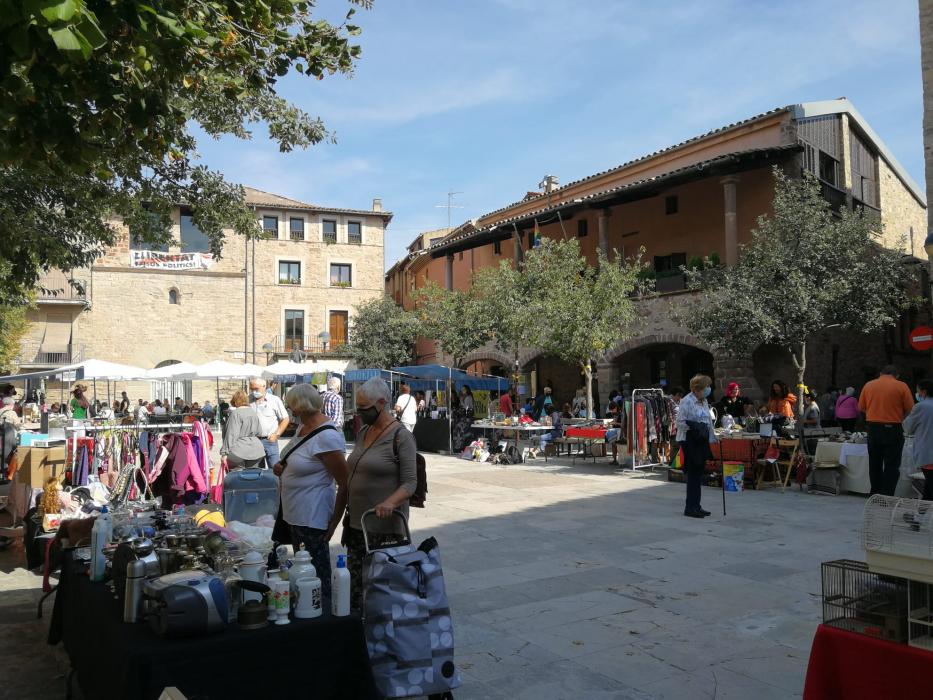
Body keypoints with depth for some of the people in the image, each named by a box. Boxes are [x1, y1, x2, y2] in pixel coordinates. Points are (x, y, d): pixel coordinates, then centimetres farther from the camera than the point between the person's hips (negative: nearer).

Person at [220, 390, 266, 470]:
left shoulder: (235, 413, -9)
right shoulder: (253, 413, 11)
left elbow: (231, 435, -14)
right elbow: (259, 431, 18)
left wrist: (224, 453, -12)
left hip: (238, 452, -6)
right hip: (256, 452, 6)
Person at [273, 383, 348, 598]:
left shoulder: (327, 437, -22)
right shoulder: (303, 426, 6)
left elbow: (345, 484, -20)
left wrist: (334, 523, -16)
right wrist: (283, 468, 2)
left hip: (312, 519, -9)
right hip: (296, 515, 9)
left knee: (316, 576, 3)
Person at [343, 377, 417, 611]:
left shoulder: (401, 436, -10)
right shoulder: (363, 432, 13)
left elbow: (410, 482, -13)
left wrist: (390, 502, -30)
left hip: (385, 527, -7)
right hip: (356, 523, 7)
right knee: (354, 586, 8)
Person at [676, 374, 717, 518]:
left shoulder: (704, 401, 14)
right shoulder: (686, 401, -11)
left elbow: (708, 421, 21)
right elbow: (680, 422, -14)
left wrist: (713, 437, 17)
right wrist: (694, 426, -24)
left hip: (702, 440, 8)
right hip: (690, 440, -8)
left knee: (699, 473, 10)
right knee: (693, 473, -7)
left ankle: (696, 506, 18)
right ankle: (690, 508, 0)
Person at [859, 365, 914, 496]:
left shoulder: (868, 385, 3)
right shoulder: (901, 386, -6)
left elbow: (861, 408, 6)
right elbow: (910, 409, -5)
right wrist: (898, 415, 13)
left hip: (873, 428, 4)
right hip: (893, 429, -3)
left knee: (875, 464, 15)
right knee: (892, 466, 1)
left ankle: (875, 495, 22)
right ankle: (887, 497, -2)